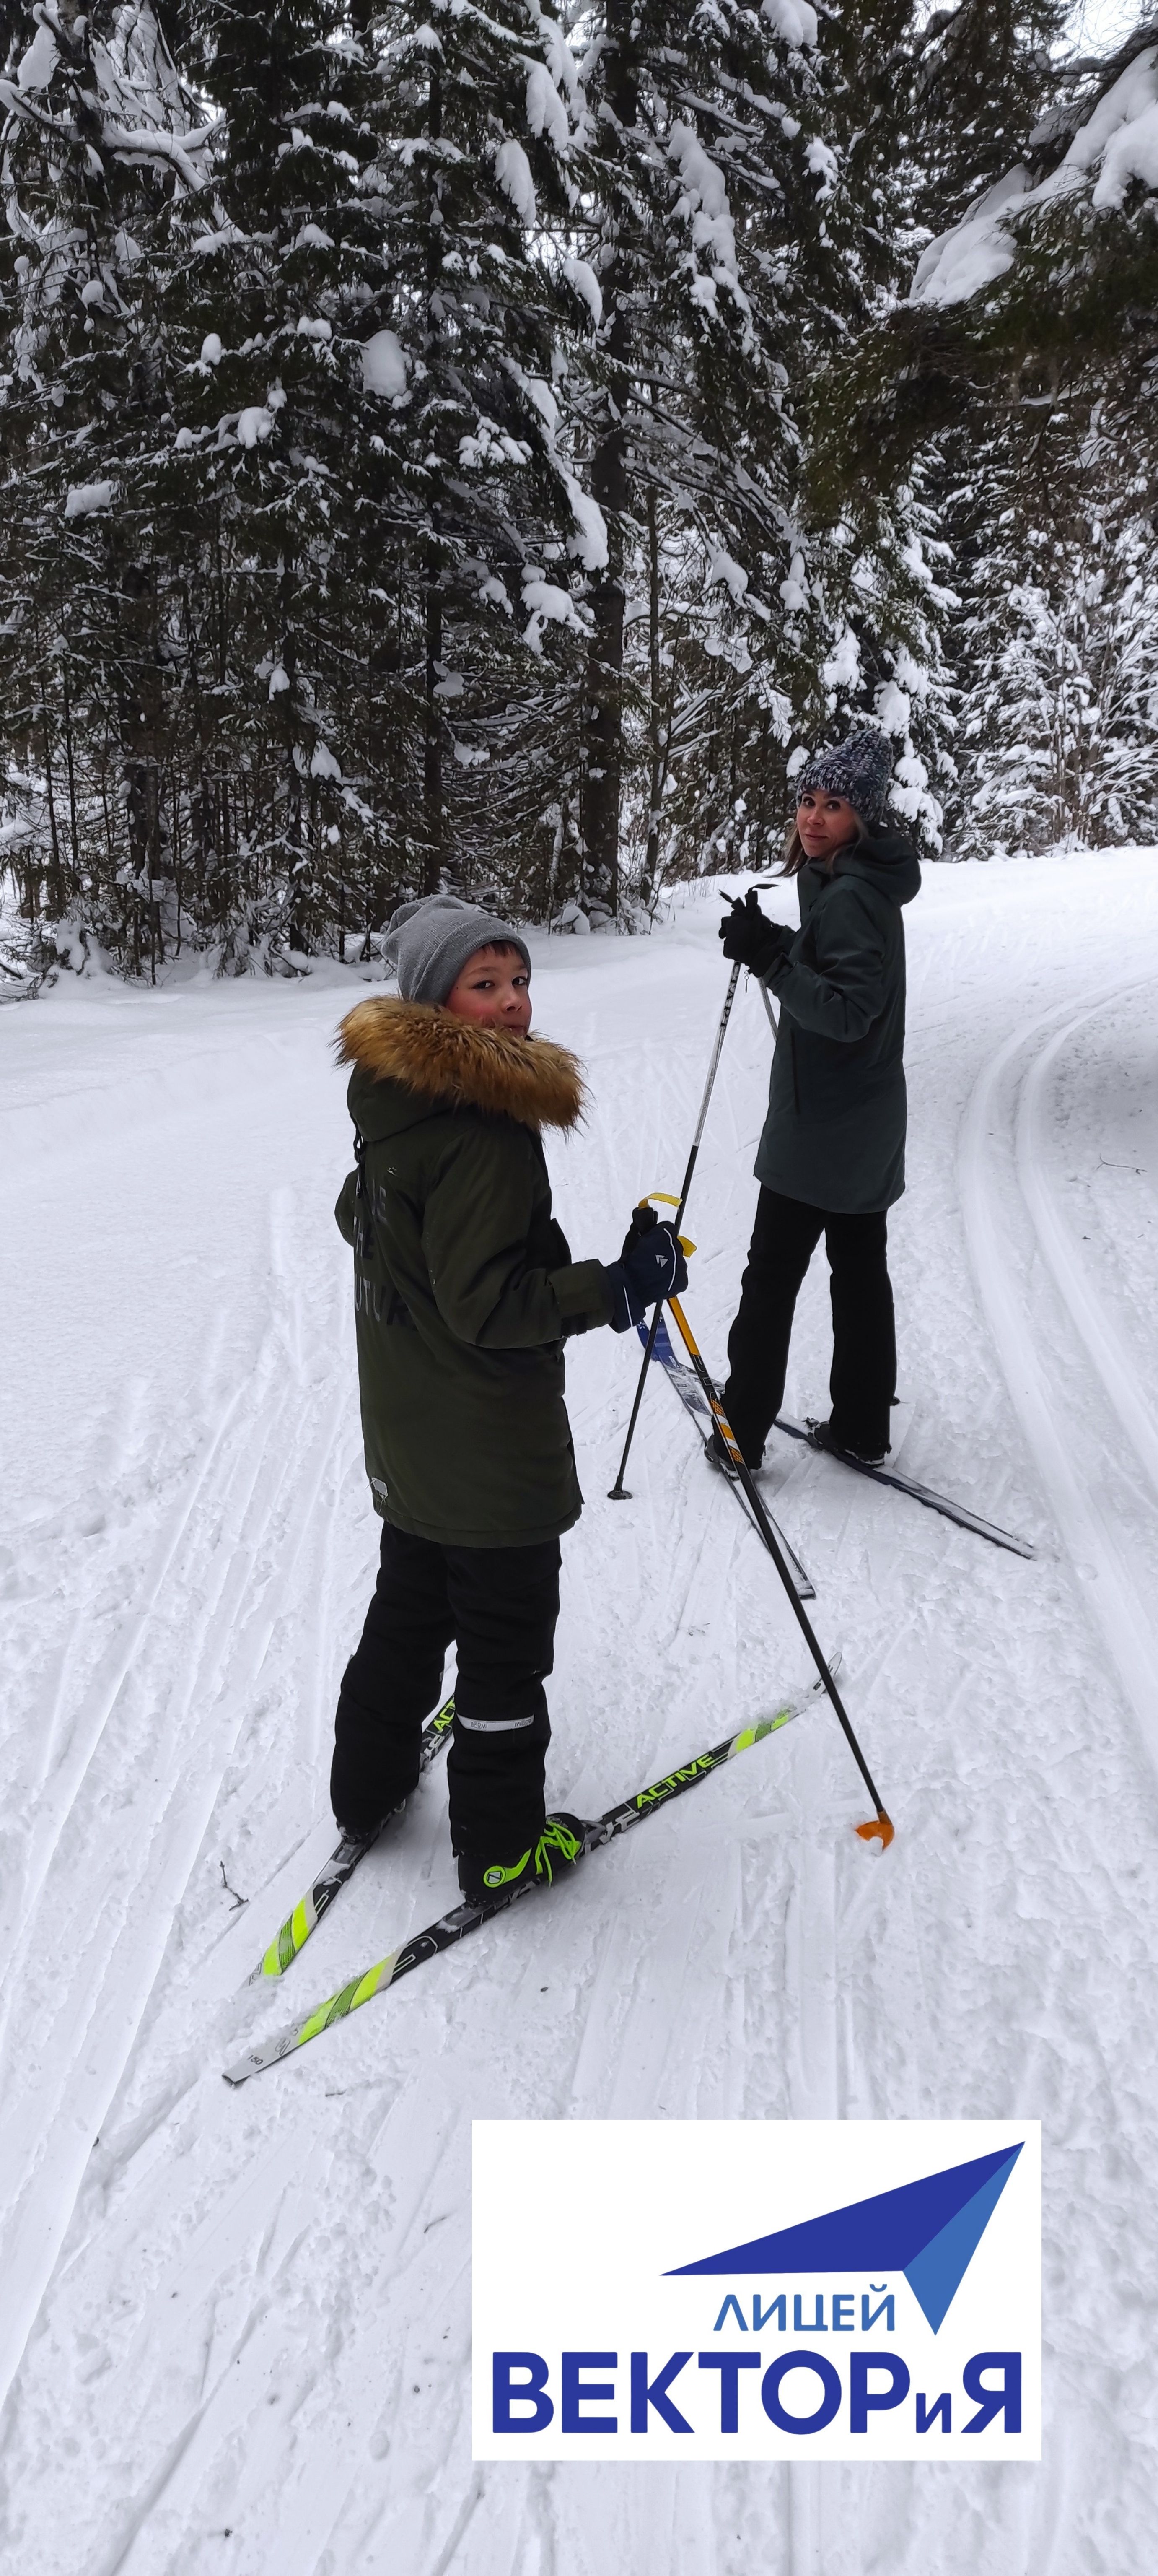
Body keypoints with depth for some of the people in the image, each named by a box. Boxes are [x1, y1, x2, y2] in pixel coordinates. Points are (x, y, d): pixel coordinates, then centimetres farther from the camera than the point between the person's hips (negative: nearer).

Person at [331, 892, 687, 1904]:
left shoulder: (397, 1100, 2)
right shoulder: (483, 1132, -27)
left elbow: (360, 1217, 19)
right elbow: (488, 1305, -27)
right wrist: (617, 1289, -28)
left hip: (407, 1433, 9)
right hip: (492, 1450, -9)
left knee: (412, 1606, 26)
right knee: (507, 1644, 8)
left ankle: (369, 1785, 42)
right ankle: (501, 1845, 24)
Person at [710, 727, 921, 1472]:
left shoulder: (850, 895, -21)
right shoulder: (860, 883, 10)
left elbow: (849, 1012, -27)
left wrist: (769, 958, -31)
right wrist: (773, 945, 7)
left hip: (823, 1124, -10)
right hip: (866, 1120, 10)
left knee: (772, 1272, 0)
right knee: (861, 1269, 14)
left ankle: (742, 1432, 10)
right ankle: (862, 1426, 25)